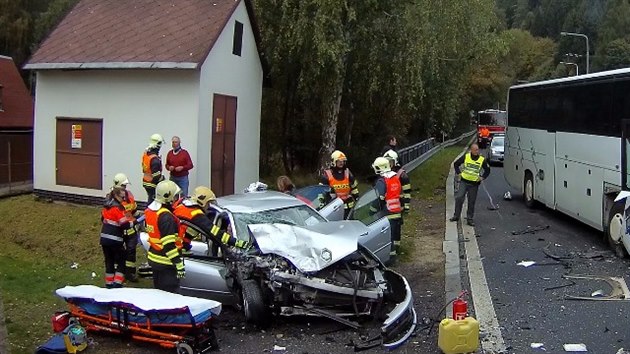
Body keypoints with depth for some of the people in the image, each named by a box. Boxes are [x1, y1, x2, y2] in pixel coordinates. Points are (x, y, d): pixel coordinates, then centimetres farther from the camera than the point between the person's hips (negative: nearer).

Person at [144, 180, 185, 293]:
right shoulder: (166, 217, -23)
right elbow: (169, 244, -24)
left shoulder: (149, 210, 6)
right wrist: (179, 265, -22)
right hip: (166, 262, -10)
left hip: (153, 258, 10)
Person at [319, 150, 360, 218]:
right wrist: (321, 202, -5)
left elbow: (354, 187, 16)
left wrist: (357, 198, 15)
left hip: (348, 206, 3)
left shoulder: (347, 173, 8)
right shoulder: (327, 175, -4)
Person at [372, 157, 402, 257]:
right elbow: (401, 192, 16)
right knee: (396, 230, 18)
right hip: (397, 210, 8)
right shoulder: (397, 177, 9)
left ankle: (391, 251, -2)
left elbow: (379, 198, -20)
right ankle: (396, 248, 30)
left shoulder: (381, 181, -17)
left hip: (387, 211, -8)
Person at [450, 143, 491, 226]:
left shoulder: (482, 160, 1)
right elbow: (456, 164, 11)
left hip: (474, 184, 1)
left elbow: (487, 170, 15)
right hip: (464, 181, -1)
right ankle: (456, 216, 1)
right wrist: (459, 173, 2)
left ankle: (469, 219, 14)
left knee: (471, 202, 5)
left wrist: (482, 177, 3)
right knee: (459, 198, -12)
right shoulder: (465, 157, -1)